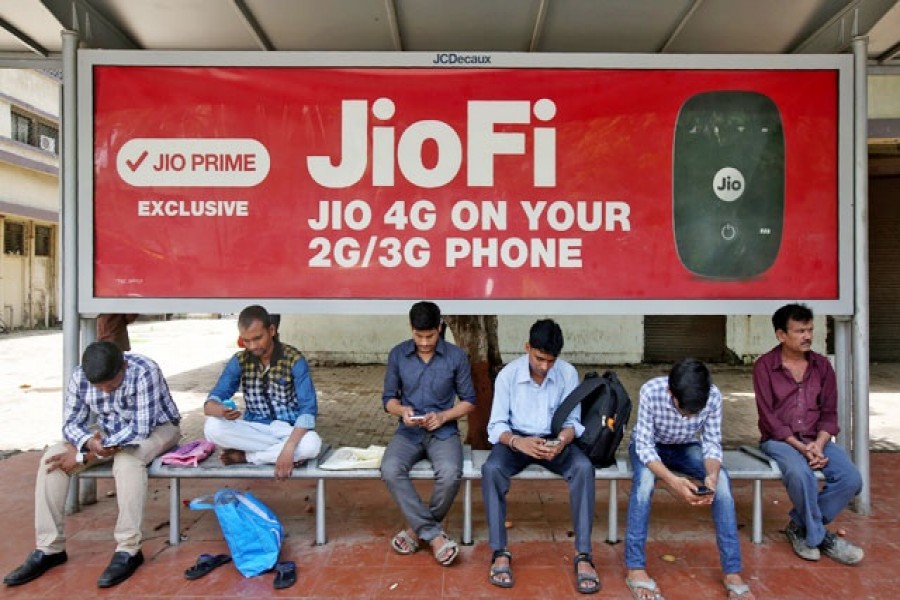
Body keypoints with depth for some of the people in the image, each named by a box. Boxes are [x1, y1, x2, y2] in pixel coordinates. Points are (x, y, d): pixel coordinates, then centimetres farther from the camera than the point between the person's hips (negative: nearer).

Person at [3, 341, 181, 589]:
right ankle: (49, 549, -6)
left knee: (127, 460, -37)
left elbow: (141, 428, -31)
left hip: (155, 428, -5)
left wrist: (84, 455, -29)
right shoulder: (80, 377, -14)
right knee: (53, 457, -15)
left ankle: (128, 550, -27)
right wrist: (89, 443, -32)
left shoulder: (145, 372, -31)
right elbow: (71, 424, -8)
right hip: (107, 433, 6)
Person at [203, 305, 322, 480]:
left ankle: (244, 456, -17)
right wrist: (221, 410, -35)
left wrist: (289, 448, -35)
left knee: (312, 444, -36)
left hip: (288, 429, -2)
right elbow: (209, 404, -8)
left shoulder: (294, 359, -15)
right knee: (212, 428, -26)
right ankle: (278, 448, -17)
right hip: (254, 429, 3)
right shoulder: (239, 361, -4)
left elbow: (308, 409, -21)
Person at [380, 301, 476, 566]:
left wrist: (444, 416, -15)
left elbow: (469, 400, 3)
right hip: (408, 431, 2)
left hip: (444, 431, -1)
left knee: (450, 474, -32)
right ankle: (434, 535, -17)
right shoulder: (397, 354, 0)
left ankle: (418, 529, -4)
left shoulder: (457, 356, -4)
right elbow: (388, 398, 7)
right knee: (390, 470, -29)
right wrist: (402, 410, -16)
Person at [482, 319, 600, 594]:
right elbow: (496, 425, -12)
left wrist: (561, 442, -28)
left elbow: (572, 421, -5)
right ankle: (500, 552, -21)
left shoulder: (568, 373, -9)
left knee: (584, 468, -30)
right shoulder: (508, 374, -13)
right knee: (491, 469, -32)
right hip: (516, 440, -1)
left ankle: (583, 555, -22)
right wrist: (517, 441, -34)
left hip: (555, 440, 1)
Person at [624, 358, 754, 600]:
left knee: (722, 480, -25)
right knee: (645, 479, -34)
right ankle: (635, 569, -25)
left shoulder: (714, 396, -27)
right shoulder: (651, 391, -35)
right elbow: (644, 446, -30)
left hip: (687, 447, 3)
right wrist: (672, 480, -46)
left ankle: (733, 572, -14)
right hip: (649, 446, -2)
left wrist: (711, 474, -37)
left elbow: (712, 443, -16)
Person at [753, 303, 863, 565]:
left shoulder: (821, 365, 8)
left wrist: (818, 444, -11)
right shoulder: (765, 365, -6)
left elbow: (829, 413, 6)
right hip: (779, 440, -4)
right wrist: (800, 447, -19)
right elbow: (768, 417, -10)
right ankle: (819, 536, -8)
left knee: (851, 479, -21)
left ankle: (801, 526, 0)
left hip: (817, 440, 5)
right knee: (801, 474, -34)